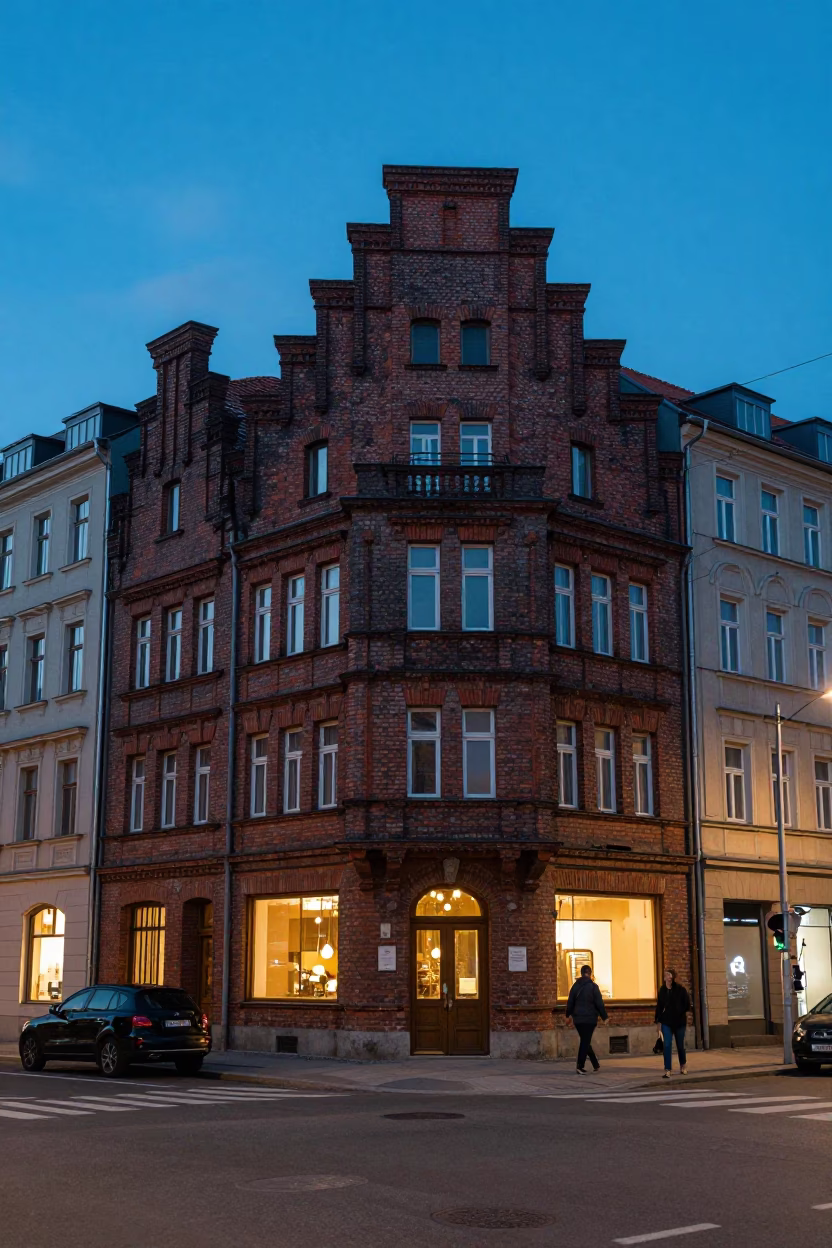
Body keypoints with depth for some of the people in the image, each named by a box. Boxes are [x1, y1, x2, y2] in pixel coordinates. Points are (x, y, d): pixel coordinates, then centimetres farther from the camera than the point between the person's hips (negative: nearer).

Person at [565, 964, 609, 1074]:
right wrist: (604, 1017, -1)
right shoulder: (593, 986, -8)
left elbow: (570, 1002, 11)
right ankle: (580, 1067, -8)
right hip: (590, 1019, -4)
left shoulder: (575, 986, 5)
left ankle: (595, 1064, 24)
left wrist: (568, 1015, 24)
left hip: (578, 1019, 4)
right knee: (585, 1042, -2)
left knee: (585, 1041, 17)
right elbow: (599, 1003, -9)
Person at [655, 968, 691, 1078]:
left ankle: (683, 1065, 36)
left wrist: (678, 1012, -11)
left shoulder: (681, 990, -7)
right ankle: (667, 1070, -6)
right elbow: (659, 1007, 7)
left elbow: (687, 1005, -4)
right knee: (667, 1046, -8)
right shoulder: (662, 991, 2)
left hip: (679, 1022, -1)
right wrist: (659, 1022, 5)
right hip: (666, 1022, 1)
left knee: (680, 1045, 12)